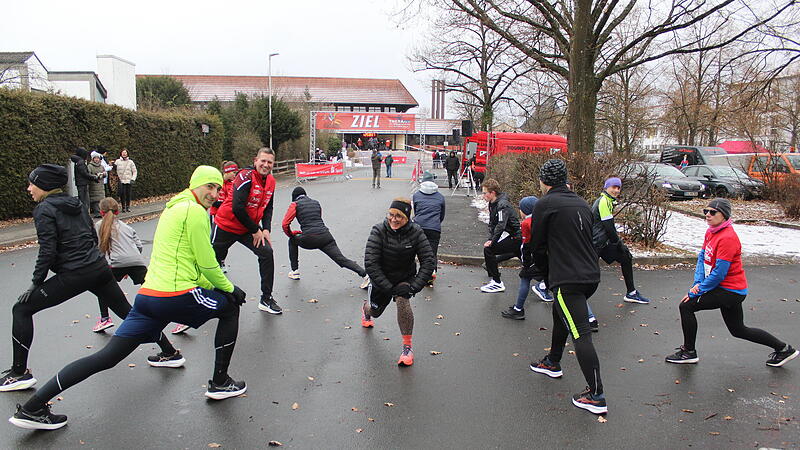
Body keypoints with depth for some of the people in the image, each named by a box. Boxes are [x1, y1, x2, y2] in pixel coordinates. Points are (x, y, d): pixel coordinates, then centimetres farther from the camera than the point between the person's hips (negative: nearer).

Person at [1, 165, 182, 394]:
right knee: (127, 311, 15)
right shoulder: (76, 203, 14)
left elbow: (47, 251, -14)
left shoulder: (44, 210, -7)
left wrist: (36, 283, -6)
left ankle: (20, 373, 9)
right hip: (99, 268, 7)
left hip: (73, 276, -7)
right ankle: (170, 353, 17)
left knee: (22, 309, 7)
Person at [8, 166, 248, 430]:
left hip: (147, 295, 8)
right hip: (177, 296, -8)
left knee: (107, 357, 9)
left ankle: (33, 408, 8)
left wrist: (218, 286, 24)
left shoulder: (174, 208, 23)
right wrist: (229, 289, 8)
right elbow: (207, 263, -7)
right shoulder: (195, 211, -8)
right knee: (230, 308, 14)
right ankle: (219, 383, 18)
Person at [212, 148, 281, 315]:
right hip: (226, 226, -5)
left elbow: (268, 208, 11)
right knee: (213, 261, 9)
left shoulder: (271, 181, 0)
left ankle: (266, 299, -1)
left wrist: (266, 229, -5)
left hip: (250, 228, 6)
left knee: (267, 253, -11)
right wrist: (255, 230, -20)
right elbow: (237, 208, -28)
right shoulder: (246, 176, -23)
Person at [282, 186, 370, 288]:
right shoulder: (316, 203, 24)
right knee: (342, 260, -1)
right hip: (326, 236, 3)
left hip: (309, 240, -3)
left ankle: (295, 271, 29)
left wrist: (290, 234, 22)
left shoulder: (295, 204, 9)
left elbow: (285, 224, 4)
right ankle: (364, 274, -19)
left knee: (292, 241, 29)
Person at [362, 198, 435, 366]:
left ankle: (407, 347, -19)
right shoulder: (379, 231, -24)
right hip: (382, 279, 1)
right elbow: (370, 263, -27)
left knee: (402, 299, -31)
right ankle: (366, 309, 62)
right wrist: (389, 288, -31)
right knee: (375, 312, 20)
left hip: (406, 278, -1)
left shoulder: (415, 232, -19)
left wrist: (415, 286, -28)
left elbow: (428, 261, -18)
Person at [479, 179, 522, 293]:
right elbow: (492, 224, 12)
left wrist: (492, 242, -28)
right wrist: (490, 239, -1)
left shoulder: (503, 205, -20)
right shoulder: (492, 204, 10)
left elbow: (500, 226, -29)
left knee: (488, 250, -18)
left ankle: (497, 283, -13)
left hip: (515, 238, -10)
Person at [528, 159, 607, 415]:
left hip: (567, 280, -9)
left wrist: (547, 275, 15)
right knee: (560, 314, 28)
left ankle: (596, 396, -8)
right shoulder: (582, 204, 14)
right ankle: (553, 363, 45)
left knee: (580, 334, -8)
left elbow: (537, 246, -2)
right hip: (591, 276, 9)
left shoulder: (545, 204, -7)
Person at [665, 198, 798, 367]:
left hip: (730, 291, -10)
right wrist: (698, 282, -6)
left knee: (686, 307, -12)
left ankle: (688, 352, 0)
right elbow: (702, 257, 8)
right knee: (738, 330, 21)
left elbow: (719, 273, -24)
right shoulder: (711, 232, 7)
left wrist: (696, 291, -18)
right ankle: (783, 348, 34)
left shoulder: (727, 238, -22)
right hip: (732, 290, 10)